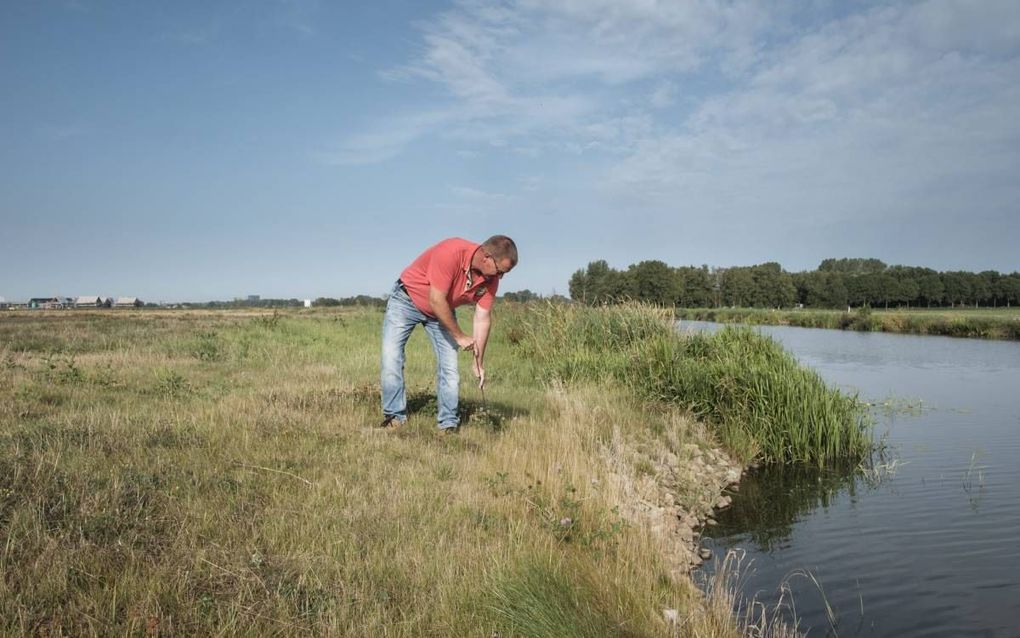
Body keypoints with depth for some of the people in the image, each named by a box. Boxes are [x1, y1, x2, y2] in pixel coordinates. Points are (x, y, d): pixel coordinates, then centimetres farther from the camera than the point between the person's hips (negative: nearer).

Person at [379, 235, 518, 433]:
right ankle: (395, 416, -1)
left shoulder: (490, 278, -17)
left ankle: (448, 424, 3)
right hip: (407, 299, -5)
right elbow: (436, 301, -33)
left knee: (450, 365, -4)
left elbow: (483, 319, -11)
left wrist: (479, 362, -13)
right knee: (391, 357, -12)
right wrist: (459, 336, -24)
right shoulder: (451, 253, -36)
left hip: (442, 310, 5)